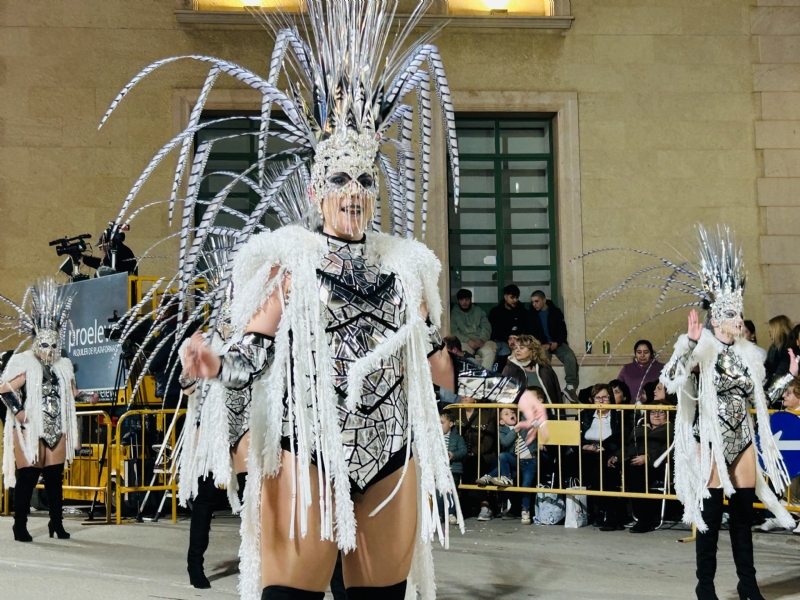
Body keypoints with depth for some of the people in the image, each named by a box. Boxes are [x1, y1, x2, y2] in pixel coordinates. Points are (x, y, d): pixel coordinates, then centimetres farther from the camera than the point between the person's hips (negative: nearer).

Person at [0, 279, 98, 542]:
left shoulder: (63, 366, 12)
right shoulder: (24, 364, -8)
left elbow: (71, 394, 19)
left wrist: (89, 397, 3)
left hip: (56, 431, 6)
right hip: (29, 431, -5)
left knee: (55, 478, 10)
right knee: (27, 478, -3)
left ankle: (57, 523, 18)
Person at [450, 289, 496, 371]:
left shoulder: (478, 310, 18)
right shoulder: (454, 313, 10)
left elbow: (486, 327, 9)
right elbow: (453, 331, -1)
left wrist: (482, 339, -12)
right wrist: (468, 340, -15)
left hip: (481, 341, 2)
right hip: (465, 342, -2)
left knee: (490, 351, -32)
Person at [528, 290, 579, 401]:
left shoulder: (555, 312, 6)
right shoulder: (531, 314, 7)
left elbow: (563, 330, 4)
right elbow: (532, 333, 2)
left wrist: (557, 343, -15)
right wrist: (541, 345, -16)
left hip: (557, 343, 1)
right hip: (542, 345, -1)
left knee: (570, 356, -30)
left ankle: (571, 386, -35)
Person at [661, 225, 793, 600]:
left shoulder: (749, 353, 8)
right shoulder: (701, 349, -10)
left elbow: (757, 398, 17)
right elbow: (670, 380, -25)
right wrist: (690, 342, -32)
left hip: (743, 440, 5)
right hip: (711, 441, -5)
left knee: (743, 514, 9)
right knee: (710, 516, 0)